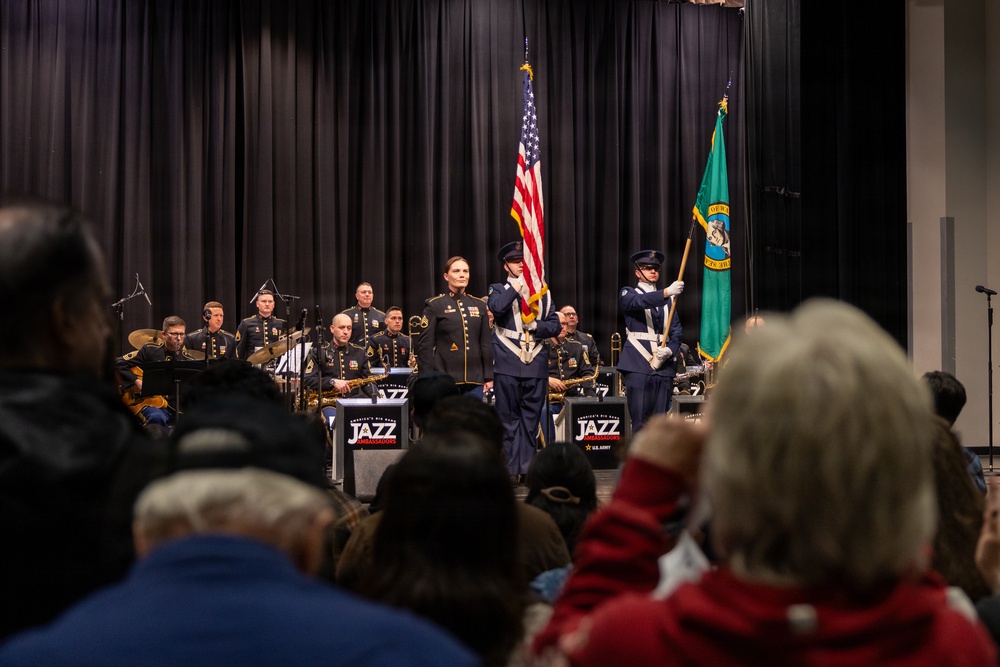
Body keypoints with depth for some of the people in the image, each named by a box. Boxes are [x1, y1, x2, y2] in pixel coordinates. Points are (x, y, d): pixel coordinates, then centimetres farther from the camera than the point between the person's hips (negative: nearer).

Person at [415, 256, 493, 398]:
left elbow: (486, 343, 13)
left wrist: (489, 377, 9)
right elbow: (424, 346, -3)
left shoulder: (479, 305, 12)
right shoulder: (435, 306, 0)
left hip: (474, 380, 4)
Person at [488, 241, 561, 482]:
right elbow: (496, 307, -16)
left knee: (531, 418, 3)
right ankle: (512, 469, 1)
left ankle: (527, 468, 7)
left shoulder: (541, 291, 17)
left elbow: (555, 325, 10)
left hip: (536, 363, 3)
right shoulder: (499, 290, 8)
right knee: (509, 418, -2)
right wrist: (517, 283, -11)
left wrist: (536, 325, -8)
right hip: (507, 365, -3)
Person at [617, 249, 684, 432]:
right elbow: (638, 302, -17)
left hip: (664, 367, 4)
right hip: (638, 367, -4)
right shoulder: (628, 294, 7)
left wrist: (670, 350, -10)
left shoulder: (668, 300, 20)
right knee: (640, 422, -8)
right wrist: (666, 292, -32)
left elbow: (677, 331, 11)